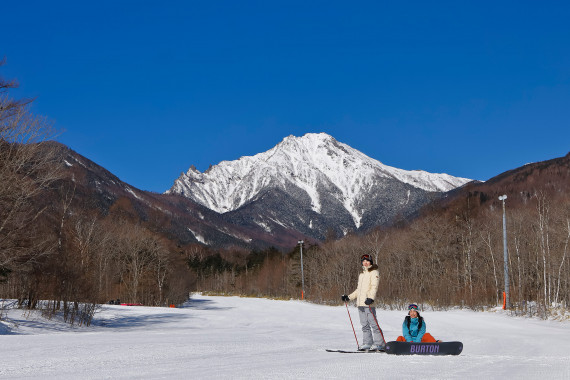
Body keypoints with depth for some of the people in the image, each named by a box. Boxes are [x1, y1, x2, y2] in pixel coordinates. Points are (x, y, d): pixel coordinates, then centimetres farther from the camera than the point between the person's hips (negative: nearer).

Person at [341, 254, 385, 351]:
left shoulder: (374, 272, 2)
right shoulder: (361, 274, 25)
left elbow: (374, 287, -12)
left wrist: (370, 297, -27)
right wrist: (348, 297, 26)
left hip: (368, 303, -8)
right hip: (360, 303, 8)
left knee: (373, 324, -10)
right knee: (365, 325, 6)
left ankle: (379, 344, -9)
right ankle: (367, 343, 9)